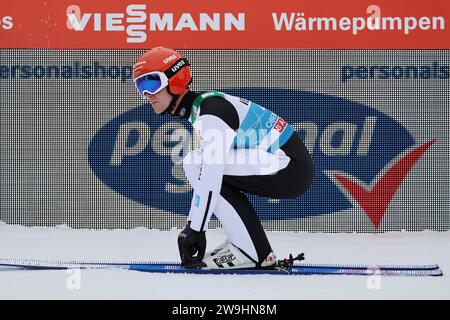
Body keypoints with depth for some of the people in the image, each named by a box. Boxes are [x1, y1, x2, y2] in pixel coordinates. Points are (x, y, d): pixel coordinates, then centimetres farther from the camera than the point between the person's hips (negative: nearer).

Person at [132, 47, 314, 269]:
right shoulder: (198, 110, 15)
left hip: (291, 168, -10)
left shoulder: (210, 109, -16)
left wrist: (195, 230, -21)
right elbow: (205, 179, 18)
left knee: (196, 164, -16)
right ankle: (244, 242, 8)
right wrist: (191, 225, 14)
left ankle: (253, 253, -16)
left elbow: (211, 174, -23)